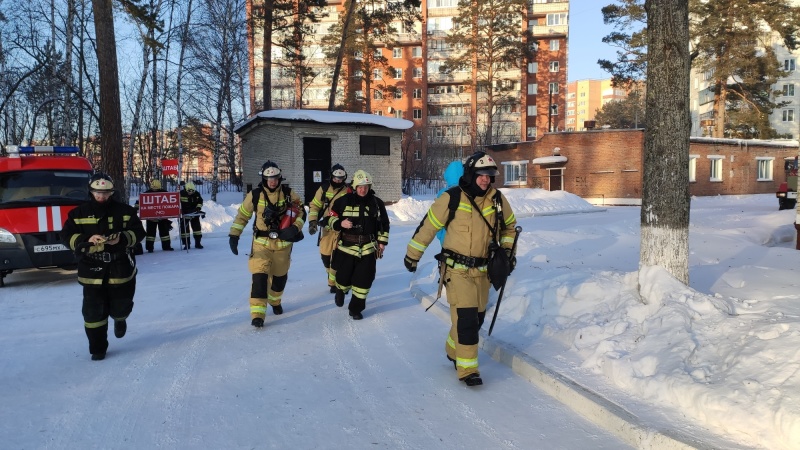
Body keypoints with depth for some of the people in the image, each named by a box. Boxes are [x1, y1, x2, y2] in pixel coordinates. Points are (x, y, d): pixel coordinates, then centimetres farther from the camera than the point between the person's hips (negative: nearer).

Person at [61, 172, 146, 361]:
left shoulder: (125, 211, -2)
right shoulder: (79, 213, -1)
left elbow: (138, 233, -2)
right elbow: (67, 235, -3)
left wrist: (122, 238, -21)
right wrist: (87, 239, -21)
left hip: (121, 269, 0)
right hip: (91, 271, 0)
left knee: (121, 306, 10)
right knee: (93, 311, 1)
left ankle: (120, 319, 49)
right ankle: (98, 349, 17)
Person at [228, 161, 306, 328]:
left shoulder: (288, 193, -4)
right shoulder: (254, 195, -6)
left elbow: (301, 211, 4)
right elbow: (242, 215, 2)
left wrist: (295, 228, -13)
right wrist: (234, 235, -4)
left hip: (283, 243, 2)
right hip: (261, 242, -2)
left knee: (280, 275, 15)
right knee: (259, 275, -16)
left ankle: (275, 301, 44)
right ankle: (257, 313, -13)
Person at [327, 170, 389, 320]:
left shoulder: (377, 203, 2)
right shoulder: (343, 201, -3)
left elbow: (384, 224, 10)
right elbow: (332, 218, 4)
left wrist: (382, 242, 6)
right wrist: (340, 224, -17)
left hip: (368, 247, 1)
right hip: (346, 245, -1)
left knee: (364, 278, -2)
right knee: (344, 276, 6)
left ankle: (356, 308, 15)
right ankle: (340, 291, 43)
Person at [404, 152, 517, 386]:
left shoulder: (497, 200, 0)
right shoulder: (452, 198, -13)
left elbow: (509, 225, 19)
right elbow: (428, 225, -5)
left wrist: (507, 250, 9)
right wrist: (412, 255, 1)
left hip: (482, 269, 5)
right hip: (457, 269, -5)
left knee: (477, 317, 14)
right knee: (465, 317, -10)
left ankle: (453, 350, 38)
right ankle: (467, 369, 1)